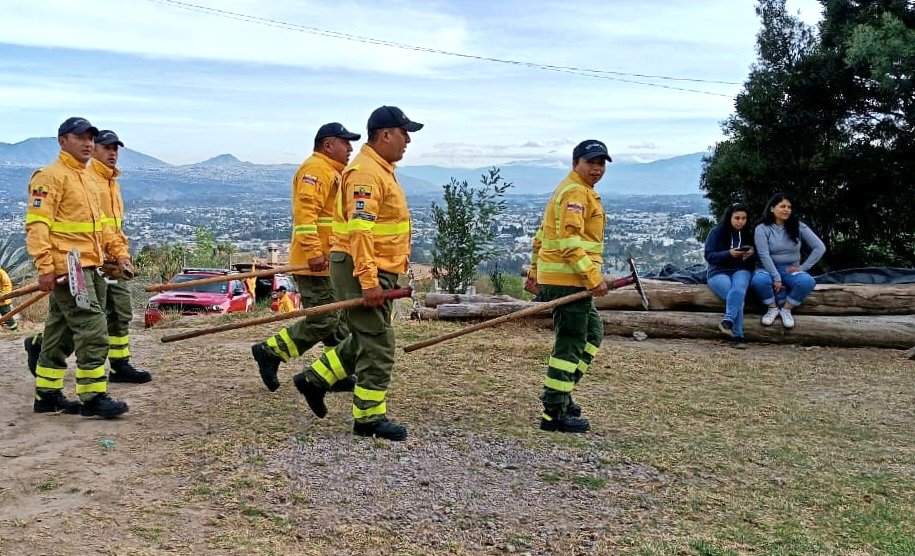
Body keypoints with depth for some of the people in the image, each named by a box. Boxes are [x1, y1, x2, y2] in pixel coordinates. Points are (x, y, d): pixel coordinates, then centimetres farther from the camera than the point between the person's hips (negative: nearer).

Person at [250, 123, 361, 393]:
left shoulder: (332, 172, 22)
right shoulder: (315, 169, -12)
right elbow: (305, 213, -23)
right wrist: (314, 252, -29)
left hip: (330, 262, 11)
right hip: (316, 263, -11)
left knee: (338, 319, 11)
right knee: (322, 320, -9)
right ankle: (269, 352, 4)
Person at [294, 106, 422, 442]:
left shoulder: (381, 170, 17)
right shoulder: (366, 172, -17)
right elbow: (359, 230, -25)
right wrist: (368, 281, -28)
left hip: (377, 271, 10)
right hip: (363, 271, -10)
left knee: (366, 339, 20)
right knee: (377, 345, -4)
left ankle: (315, 379, 30)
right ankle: (369, 419, 7)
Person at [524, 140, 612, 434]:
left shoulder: (576, 190, 21)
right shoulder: (576, 192, -12)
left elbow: (544, 235, 24)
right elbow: (570, 242, -22)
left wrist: (535, 272, 25)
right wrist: (594, 278, -22)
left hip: (553, 277, 11)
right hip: (568, 280, -11)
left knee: (592, 332, 21)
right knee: (571, 343, -6)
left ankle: (558, 392, 26)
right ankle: (555, 414, 0)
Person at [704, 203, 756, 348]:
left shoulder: (748, 234, 10)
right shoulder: (717, 232, 0)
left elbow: (755, 260, 12)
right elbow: (709, 255, -7)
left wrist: (751, 255, -13)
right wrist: (729, 254, -22)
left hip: (741, 271, 2)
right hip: (719, 272, -2)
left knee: (739, 290, -35)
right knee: (736, 296, -31)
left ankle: (728, 322, -46)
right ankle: (737, 336, -33)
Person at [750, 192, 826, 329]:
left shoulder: (798, 226, 0)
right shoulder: (762, 229, -7)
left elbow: (820, 247, -3)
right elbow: (764, 255, -15)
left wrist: (803, 267, -9)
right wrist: (776, 278, -21)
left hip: (791, 270, 2)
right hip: (769, 269, -2)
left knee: (808, 282, -32)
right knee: (758, 281, -38)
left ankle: (786, 309, -7)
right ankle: (773, 308, -8)